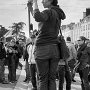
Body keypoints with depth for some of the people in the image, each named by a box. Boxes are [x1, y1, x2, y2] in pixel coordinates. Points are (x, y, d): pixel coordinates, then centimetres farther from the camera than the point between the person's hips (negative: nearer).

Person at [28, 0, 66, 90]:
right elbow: (41, 21, 27)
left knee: (43, 80, -2)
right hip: (54, 48, 7)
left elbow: (37, 18, -30)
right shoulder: (58, 14, 17)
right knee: (52, 79, 6)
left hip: (43, 48, -7)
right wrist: (30, 8, 23)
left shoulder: (48, 12, -7)